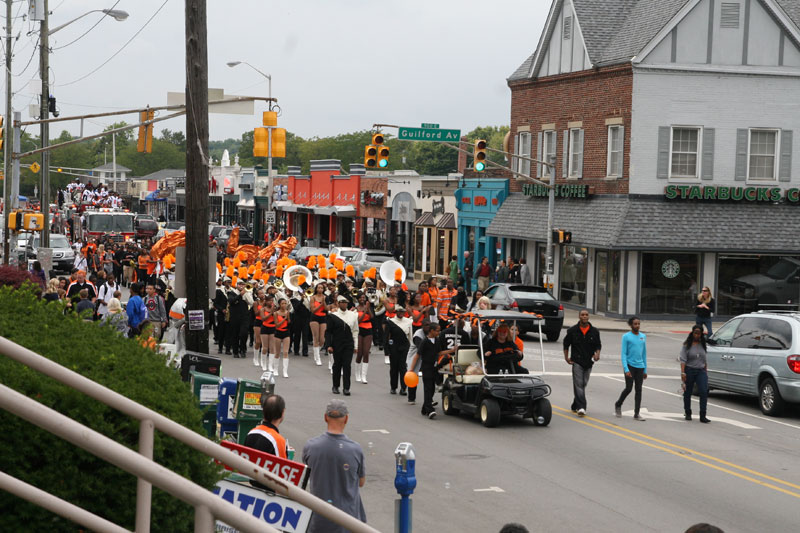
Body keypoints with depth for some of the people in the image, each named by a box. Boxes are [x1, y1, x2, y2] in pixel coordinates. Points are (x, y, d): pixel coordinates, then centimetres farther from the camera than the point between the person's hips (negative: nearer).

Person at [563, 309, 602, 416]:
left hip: (589, 362, 3)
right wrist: (566, 357, 3)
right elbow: (566, 344, 10)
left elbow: (598, 345, 10)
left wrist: (597, 353, -10)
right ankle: (581, 407, -20)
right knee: (578, 384, -13)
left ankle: (575, 406, 24)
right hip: (577, 361, -3)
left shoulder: (594, 331, 5)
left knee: (583, 384, 10)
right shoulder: (572, 331, 1)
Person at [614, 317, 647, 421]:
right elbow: (624, 354, -8)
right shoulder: (626, 337, -4)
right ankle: (618, 404, 21)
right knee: (628, 388, -6)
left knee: (639, 390, 1)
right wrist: (626, 369, -17)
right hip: (630, 365, -4)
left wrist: (645, 370, 15)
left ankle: (636, 414, 4)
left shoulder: (643, 337, 11)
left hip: (640, 367, 4)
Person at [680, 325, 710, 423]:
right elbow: (683, 360, -10)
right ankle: (687, 413, 26)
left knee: (704, 391, -14)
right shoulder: (686, 345, -2)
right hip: (689, 370, -2)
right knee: (688, 393, 7)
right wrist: (683, 372, -19)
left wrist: (706, 371, 16)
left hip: (701, 371, 2)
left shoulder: (702, 345, 10)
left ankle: (703, 416, -16)